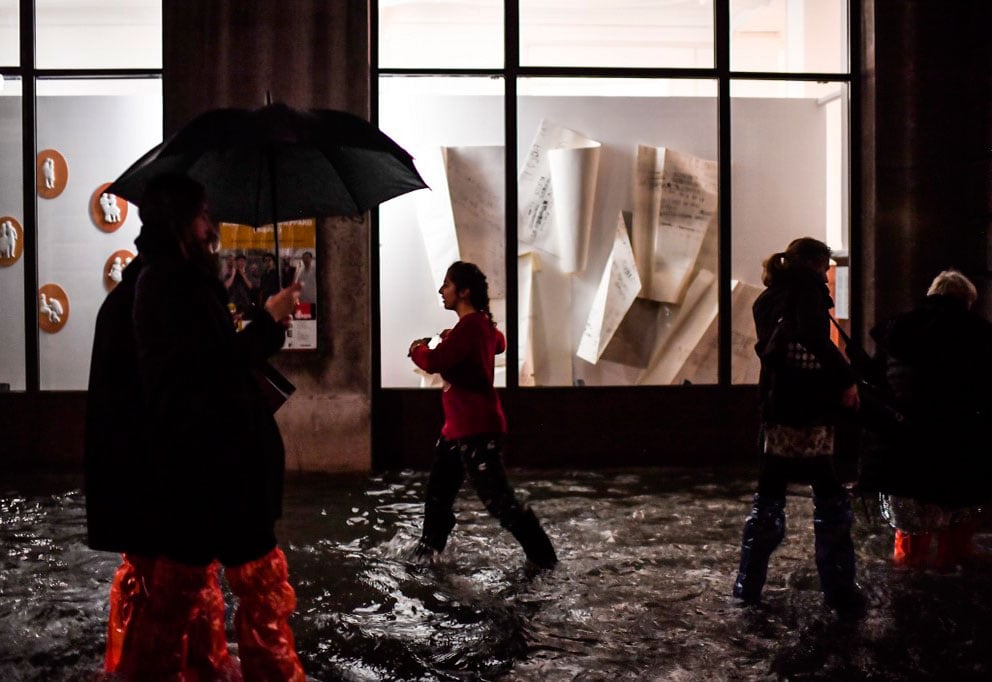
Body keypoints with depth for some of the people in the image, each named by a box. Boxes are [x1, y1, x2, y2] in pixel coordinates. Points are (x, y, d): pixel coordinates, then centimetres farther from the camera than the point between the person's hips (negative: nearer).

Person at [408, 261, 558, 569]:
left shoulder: (469, 326, -22)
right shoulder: (481, 325, 10)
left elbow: (434, 362, -30)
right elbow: (499, 342, 34)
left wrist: (417, 348, -6)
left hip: (476, 431, -11)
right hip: (458, 428, 11)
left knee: (498, 500, -5)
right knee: (438, 491, 21)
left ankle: (543, 558, 5)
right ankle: (429, 546, 38)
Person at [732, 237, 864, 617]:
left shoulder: (766, 299, 17)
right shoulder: (806, 286, -4)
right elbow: (812, 334, -22)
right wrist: (845, 378, -18)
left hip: (776, 409, 7)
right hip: (812, 411, -7)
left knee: (768, 499, 14)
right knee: (830, 503, 1)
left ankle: (748, 586, 18)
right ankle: (840, 594, 5)